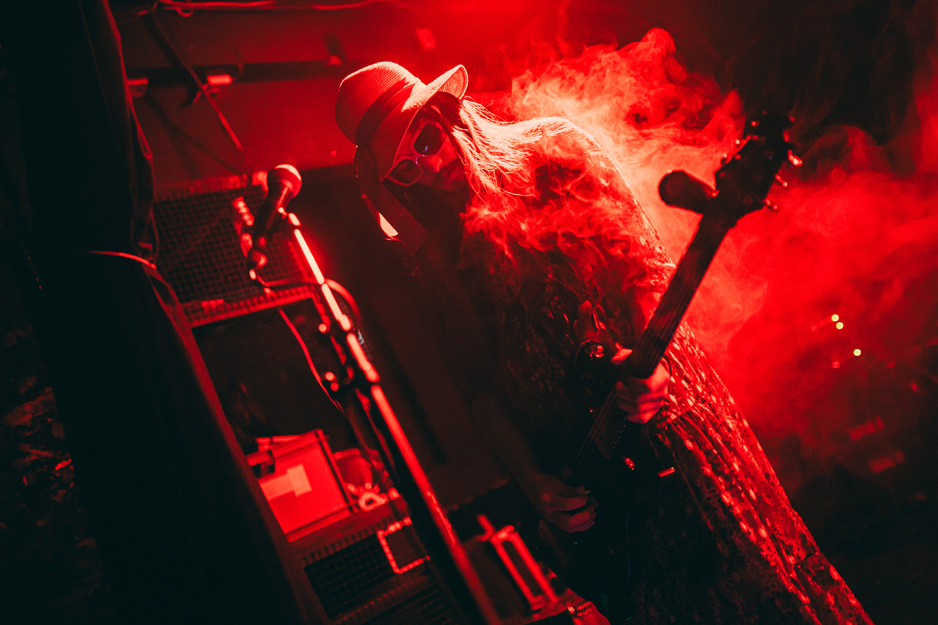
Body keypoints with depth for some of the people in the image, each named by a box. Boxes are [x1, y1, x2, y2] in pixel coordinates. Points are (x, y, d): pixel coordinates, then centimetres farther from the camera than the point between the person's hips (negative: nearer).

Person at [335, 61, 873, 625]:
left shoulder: (551, 149, -4)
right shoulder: (441, 254, -2)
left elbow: (643, 260, -7)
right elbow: (478, 383, -1)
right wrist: (532, 481, -8)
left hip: (656, 412, 0)